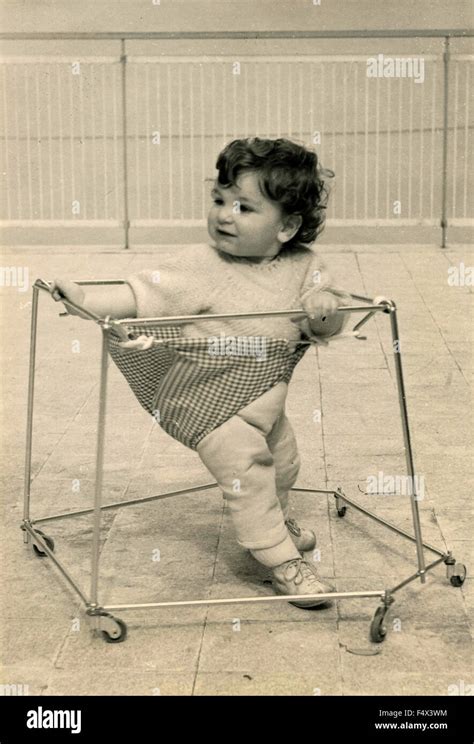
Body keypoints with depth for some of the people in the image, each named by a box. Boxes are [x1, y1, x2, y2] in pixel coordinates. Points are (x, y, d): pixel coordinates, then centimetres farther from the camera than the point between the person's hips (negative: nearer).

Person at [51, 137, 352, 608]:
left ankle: (273, 521, 54)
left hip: (266, 405, 6)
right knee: (245, 469, -16)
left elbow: (331, 324, -2)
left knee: (283, 466, 23)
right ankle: (282, 560, 0)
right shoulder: (199, 266, -17)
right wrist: (86, 299, -28)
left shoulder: (303, 267, -5)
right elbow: (142, 294, -18)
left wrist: (324, 309, -25)